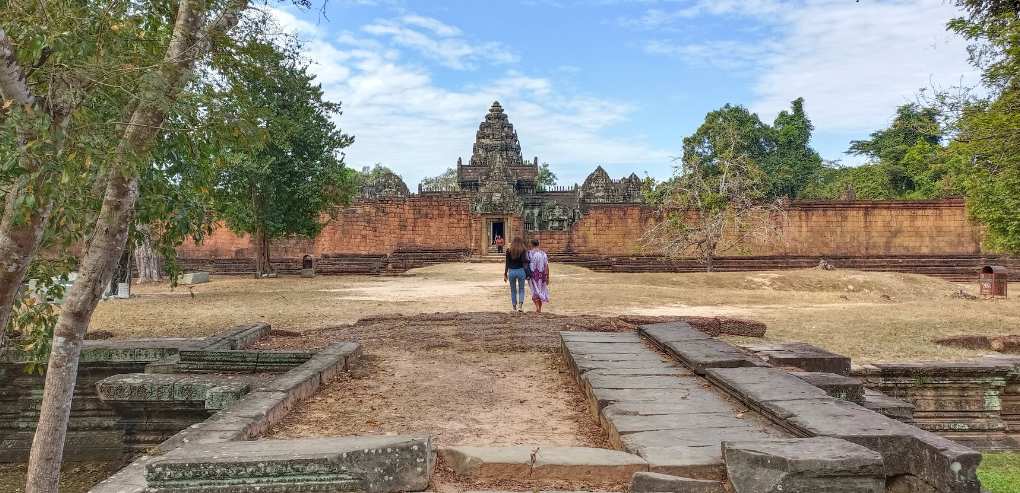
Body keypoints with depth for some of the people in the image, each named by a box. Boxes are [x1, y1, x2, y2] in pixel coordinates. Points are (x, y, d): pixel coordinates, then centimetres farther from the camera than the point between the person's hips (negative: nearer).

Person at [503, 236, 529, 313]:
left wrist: (505, 274, 6)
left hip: (511, 271, 1)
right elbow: (524, 260, -16)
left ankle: (514, 308, 15)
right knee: (521, 289, 12)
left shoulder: (509, 250, 2)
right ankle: (520, 306, -2)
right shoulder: (523, 250, -3)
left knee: (513, 290, 13)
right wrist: (528, 261, 4)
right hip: (521, 271, -1)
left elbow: (507, 263, 1)